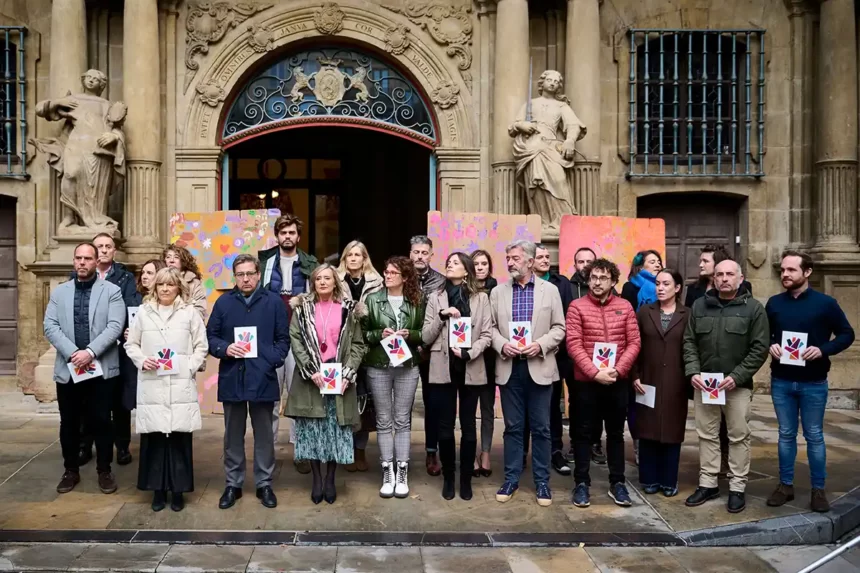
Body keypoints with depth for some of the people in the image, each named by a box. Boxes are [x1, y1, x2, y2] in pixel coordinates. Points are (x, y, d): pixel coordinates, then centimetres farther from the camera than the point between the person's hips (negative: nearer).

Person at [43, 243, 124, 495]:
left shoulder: (111, 291, 0)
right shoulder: (59, 292, 9)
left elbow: (115, 326, -10)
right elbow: (50, 327, 0)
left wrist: (90, 352, -20)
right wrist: (73, 353, -14)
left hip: (101, 368, -3)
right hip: (67, 368, 3)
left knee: (101, 422, 3)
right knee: (69, 423, 11)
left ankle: (104, 471, 17)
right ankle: (71, 471, 25)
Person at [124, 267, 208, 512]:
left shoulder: (190, 312, 4)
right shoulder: (143, 312, 9)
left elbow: (202, 346, 5)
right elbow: (131, 344, 13)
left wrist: (190, 367, -8)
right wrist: (142, 361, -5)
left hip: (181, 385, -1)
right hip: (151, 386, 1)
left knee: (179, 438, 1)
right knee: (154, 438, 3)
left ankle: (178, 490, 13)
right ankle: (158, 489, 16)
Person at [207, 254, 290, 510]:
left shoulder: (274, 302, 1)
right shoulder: (223, 302, 4)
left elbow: (283, 339, 2)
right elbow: (210, 337, 6)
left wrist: (273, 361, -12)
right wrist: (224, 349, -14)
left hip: (263, 378, -1)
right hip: (231, 379, 1)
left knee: (264, 435, 9)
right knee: (233, 436, 12)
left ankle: (264, 484, 22)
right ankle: (233, 484, 25)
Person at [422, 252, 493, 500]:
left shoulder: (480, 298, 2)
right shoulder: (435, 297, 5)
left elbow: (487, 335, -1)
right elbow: (426, 337, 1)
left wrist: (468, 353, -15)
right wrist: (441, 317, -13)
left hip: (471, 370, -1)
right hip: (443, 369, 1)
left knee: (468, 427, 6)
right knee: (445, 428, 5)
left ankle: (466, 479, 19)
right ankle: (448, 478, 20)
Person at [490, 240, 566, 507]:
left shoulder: (550, 290, 2)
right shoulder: (498, 292, 6)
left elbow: (559, 328, 0)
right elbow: (491, 327, 6)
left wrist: (540, 345, -15)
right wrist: (502, 345, -12)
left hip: (539, 367, -1)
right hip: (509, 367, 1)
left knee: (541, 428, 5)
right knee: (512, 427, 9)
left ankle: (542, 482, 17)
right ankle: (511, 479, 19)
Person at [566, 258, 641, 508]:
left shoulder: (625, 307, 3)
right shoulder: (577, 307, -4)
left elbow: (634, 342, 0)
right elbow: (573, 345, -10)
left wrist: (618, 370, -13)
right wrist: (595, 373, -18)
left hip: (618, 381, 2)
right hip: (586, 380, -2)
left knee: (616, 433, 12)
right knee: (584, 433, 7)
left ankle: (617, 483, 23)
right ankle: (582, 483, 17)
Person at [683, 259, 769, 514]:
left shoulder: (754, 308, -3)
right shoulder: (699, 306, 7)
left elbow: (760, 348, -6)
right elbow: (689, 342, 7)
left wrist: (736, 377, -14)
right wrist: (693, 372, -7)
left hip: (737, 385, -3)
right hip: (704, 383, 3)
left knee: (739, 437, 5)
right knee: (706, 435, 10)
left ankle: (737, 488, 15)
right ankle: (708, 484, 21)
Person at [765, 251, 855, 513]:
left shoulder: (825, 303, -5)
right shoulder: (774, 303, 3)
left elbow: (847, 334, -1)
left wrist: (823, 350, -17)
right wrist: (770, 346, -9)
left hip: (813, 383, -2)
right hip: (781, 382, 3)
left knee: (814, 436, 7)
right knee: (786, 434, 11)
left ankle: (818, 489, 19)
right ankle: (786, 485, 22)